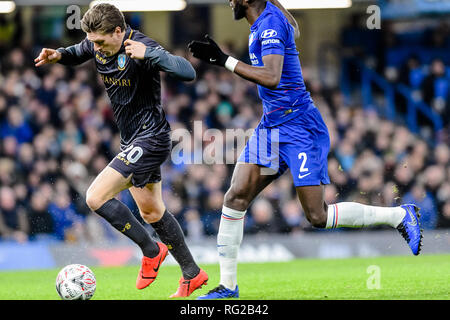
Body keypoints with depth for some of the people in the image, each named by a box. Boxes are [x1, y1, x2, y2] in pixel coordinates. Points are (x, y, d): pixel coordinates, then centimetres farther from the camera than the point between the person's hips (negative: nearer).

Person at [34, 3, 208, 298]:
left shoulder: (142, 47, -24)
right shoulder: (98, 45, -1)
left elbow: (188, 73, -35)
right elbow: (78, 54, 23)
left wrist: (148, 54, -44)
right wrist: (58, 55, 0)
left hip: (150, 138, -9)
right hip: (132, 140, 9)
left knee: (96, 197, -17)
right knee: (151, 212, 17)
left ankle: (152, 251, -1)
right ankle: (193, 274, 29)